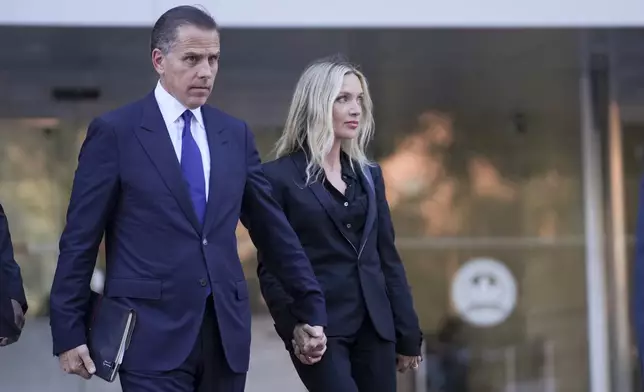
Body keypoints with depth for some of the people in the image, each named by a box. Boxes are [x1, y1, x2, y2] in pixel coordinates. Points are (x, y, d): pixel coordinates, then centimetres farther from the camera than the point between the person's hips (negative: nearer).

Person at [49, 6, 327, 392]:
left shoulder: (236, 133, 11)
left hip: (226, 330, 4)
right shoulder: (115, 132, -2)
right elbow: (80, 239, -2)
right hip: (152, 332, -4)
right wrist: (69, 332, -5)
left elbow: (273, 229, 16)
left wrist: (311, 308, 15)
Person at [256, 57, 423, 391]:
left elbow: (387, 257, 14)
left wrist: (408, 333, 12)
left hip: (374, 326, 5)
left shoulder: (369, 175, 13)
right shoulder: (279, 176, -3)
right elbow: (270, 267, -4)